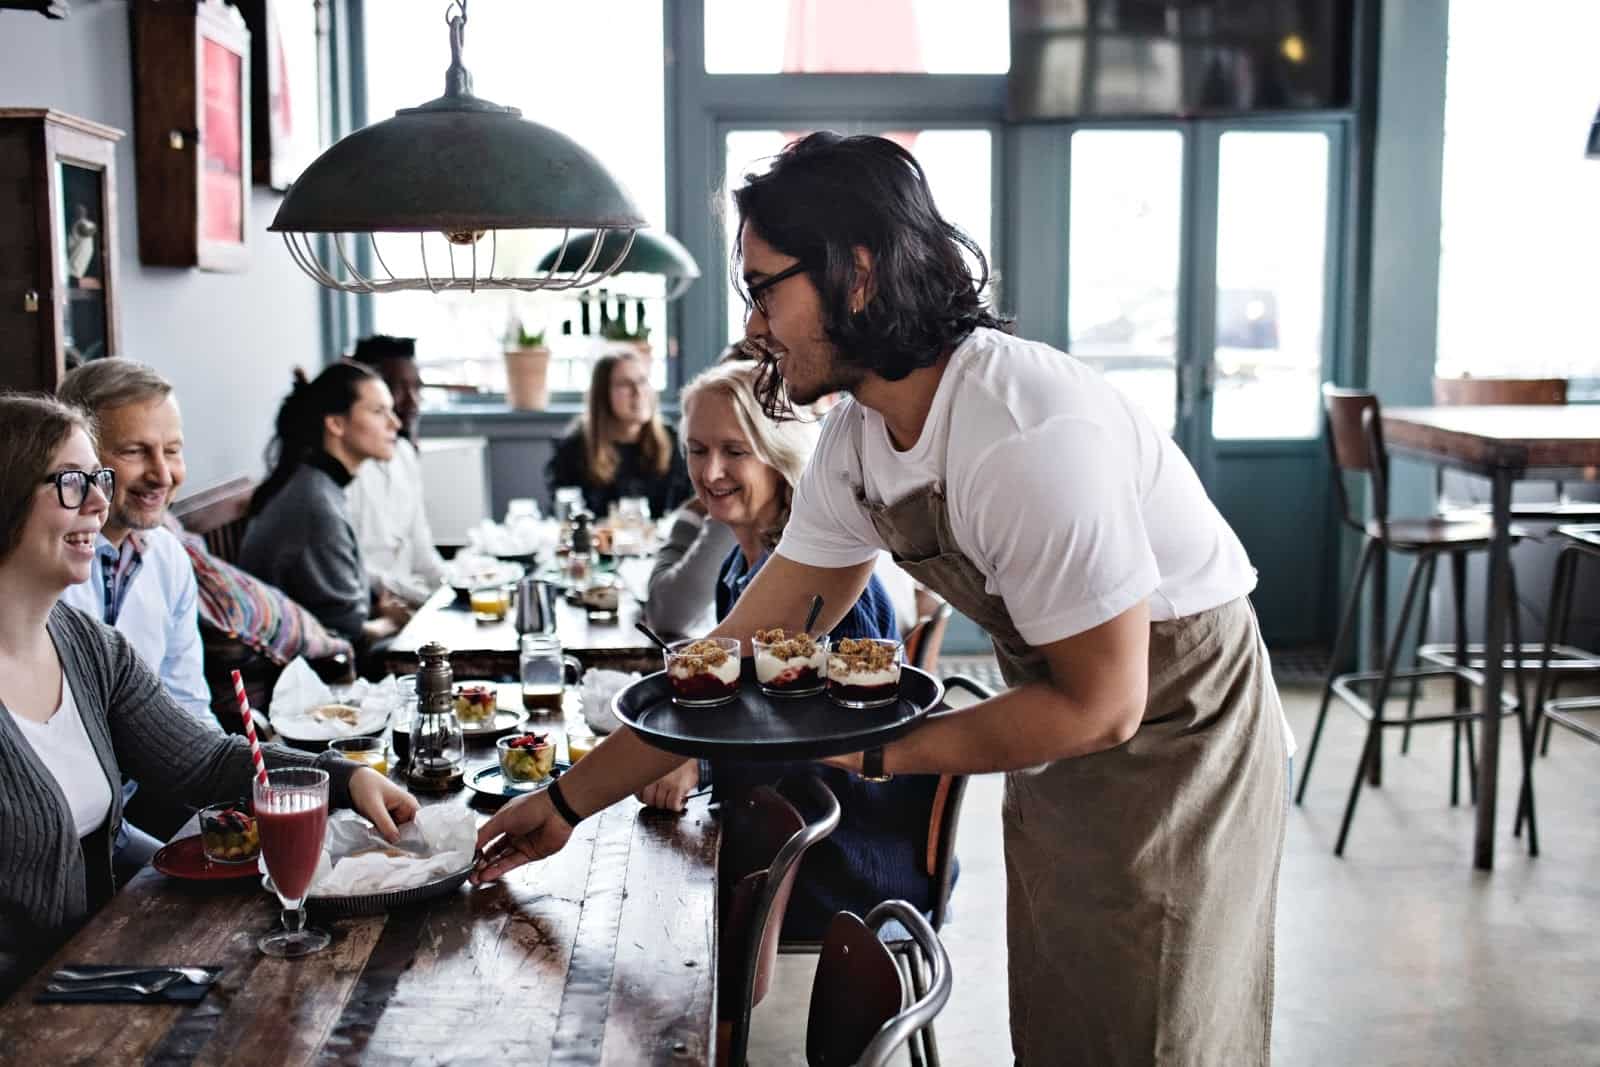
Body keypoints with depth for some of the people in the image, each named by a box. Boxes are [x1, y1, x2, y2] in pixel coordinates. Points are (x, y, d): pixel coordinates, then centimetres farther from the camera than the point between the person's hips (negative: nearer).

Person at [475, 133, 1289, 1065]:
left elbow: (1099, 704, -25)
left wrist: (876, 752, -20)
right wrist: (570, 801, 3)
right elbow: (745, 652, 1)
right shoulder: (856, 441, -6)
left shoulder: (1031, 437, -32)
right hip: (1060, 752, 8)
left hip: (1176, 736, -7)